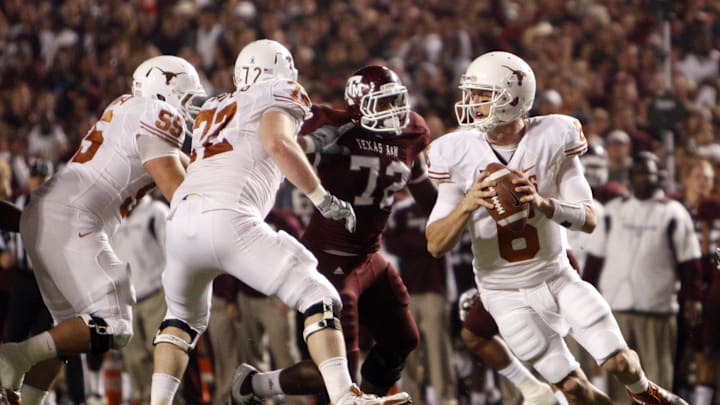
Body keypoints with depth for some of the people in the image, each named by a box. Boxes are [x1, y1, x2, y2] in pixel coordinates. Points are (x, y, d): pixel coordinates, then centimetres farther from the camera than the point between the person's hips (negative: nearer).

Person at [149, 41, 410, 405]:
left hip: (181, 220, 6)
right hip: (228, 218, -6)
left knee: (183, 317, 30)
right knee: (319, 298, 0)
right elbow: (278, 143, -6)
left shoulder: (212, 109, 33)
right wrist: (324, 200, -1)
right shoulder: (280, 93, 13)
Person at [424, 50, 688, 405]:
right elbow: (435, 245, -15)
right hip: (506, 293, -1)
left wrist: (543, 203, -34)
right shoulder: (458, 155, -13)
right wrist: (467, 205, -34)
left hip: (557, 276, 1)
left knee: (619, 363, -3)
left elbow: (588, 220, -14)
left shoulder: (553, 139, -13)